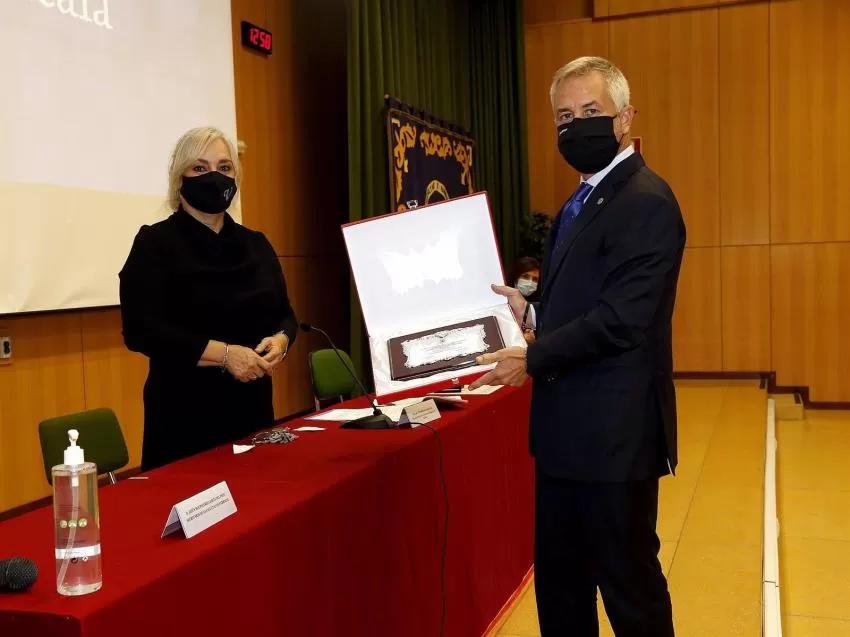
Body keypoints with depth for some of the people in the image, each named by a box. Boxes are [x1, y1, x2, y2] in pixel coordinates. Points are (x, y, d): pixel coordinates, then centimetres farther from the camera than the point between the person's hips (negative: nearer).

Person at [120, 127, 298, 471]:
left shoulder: (256, 244, 11)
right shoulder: (155, 243, -5)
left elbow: (285, 313, 12)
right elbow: (142, 330, -15)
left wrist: (279, 341, -11)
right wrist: (223, 354, -21)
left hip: (253, 407, 5)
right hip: (185, 414, -5)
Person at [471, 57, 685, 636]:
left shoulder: (645, 201, -16)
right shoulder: (583, 201, 15)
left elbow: (620, 319, -23)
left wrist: (531, 359, -16)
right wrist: (531, 312, 4)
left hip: (613, 430, -10)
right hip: (569, 430, 10)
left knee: (628, 581, 8)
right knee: (559, 581, 20)